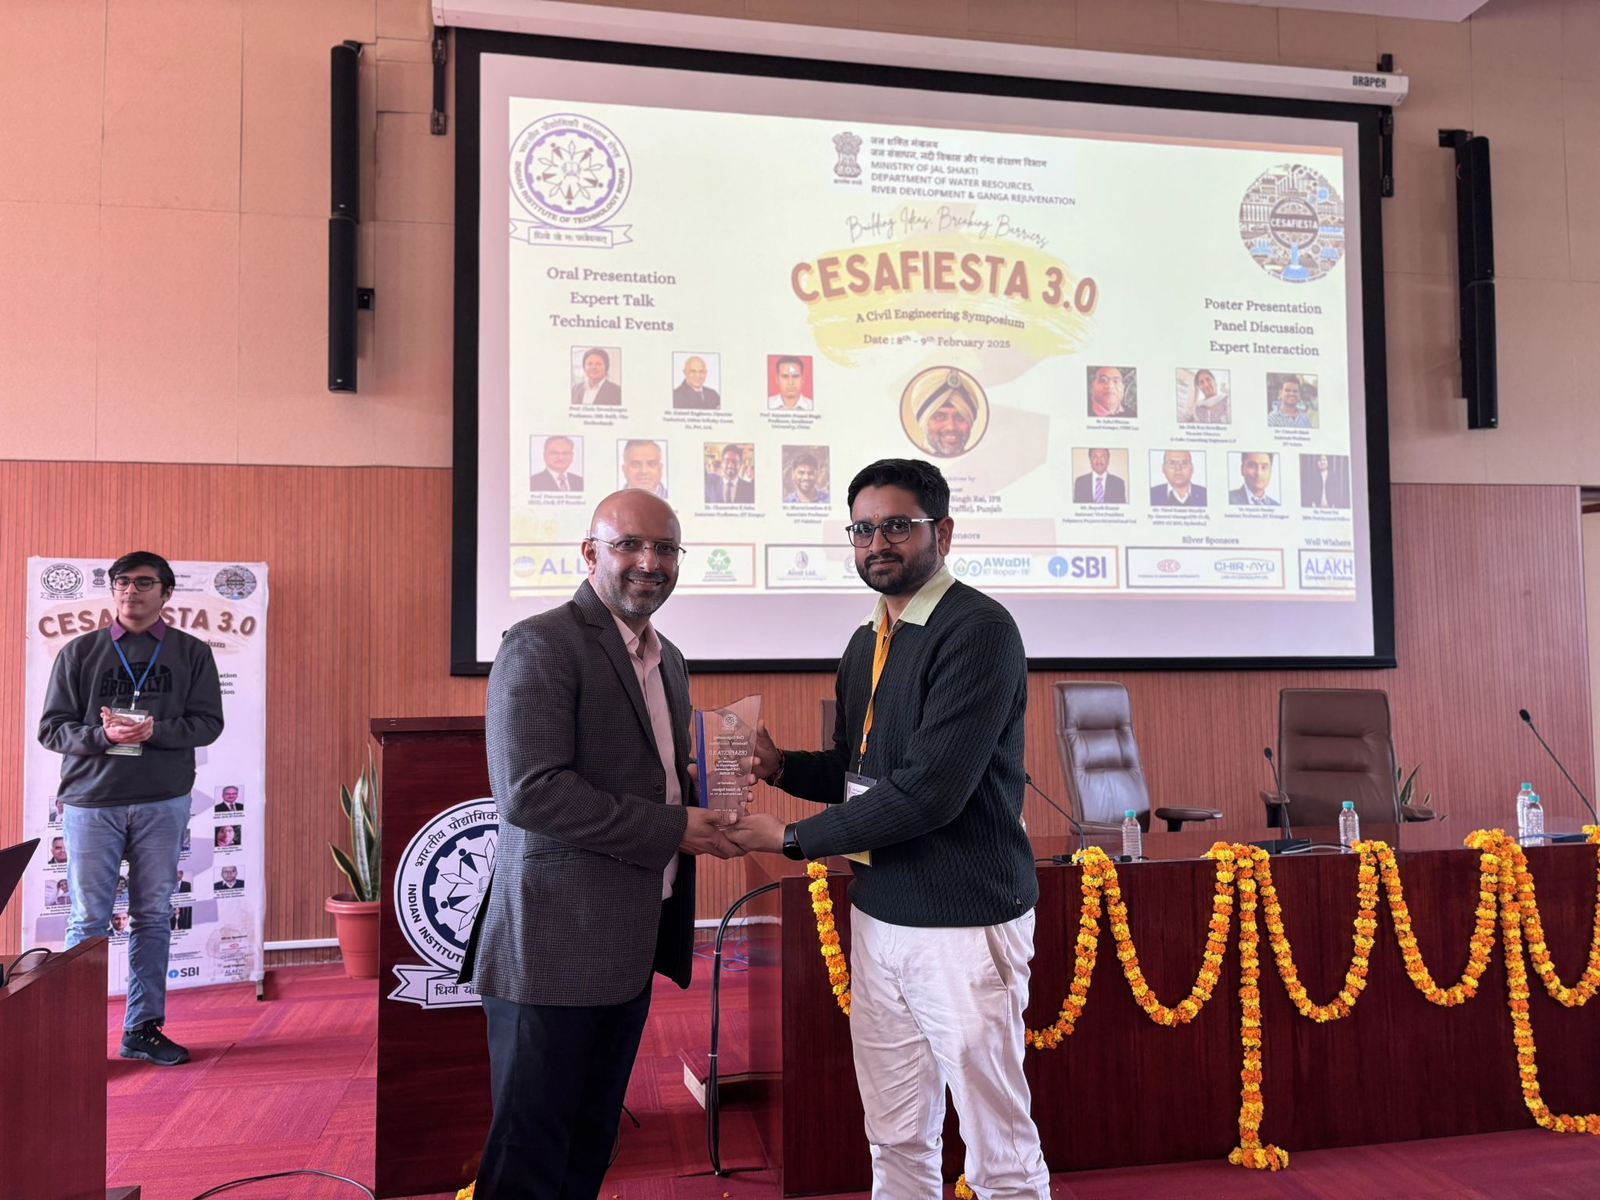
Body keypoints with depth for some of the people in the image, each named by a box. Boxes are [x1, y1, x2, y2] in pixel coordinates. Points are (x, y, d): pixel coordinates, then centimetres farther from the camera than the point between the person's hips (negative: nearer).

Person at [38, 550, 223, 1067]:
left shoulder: (192, 653, 7)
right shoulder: (79, 652, 6)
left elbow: (208, 723, 1)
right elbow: (51, 728, 3)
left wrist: (155, 730, -16)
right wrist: (103, 734, -16)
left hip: (163, 803, 1)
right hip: (91, 801, -1)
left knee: (153, 918, 6)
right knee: (88, 921, 1)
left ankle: (143, 1029, 16)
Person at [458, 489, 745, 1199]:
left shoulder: (668, 660, 14)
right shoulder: (541, 645, -14)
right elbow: (527, 791, -23)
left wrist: (704, 803, 1)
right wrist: (671, 830, -20)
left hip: (632, 944, 8)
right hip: (555, 946, -8)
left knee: (592, 1139, 19)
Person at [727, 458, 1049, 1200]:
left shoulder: (977, 630, -16)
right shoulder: (865, 643, 11)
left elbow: (929, 791, -22)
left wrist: (792, 838, -13)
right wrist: (781, 765, 0)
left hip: (962, 922, -7)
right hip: (878, 916, 8)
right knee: (895, 1139, 17)